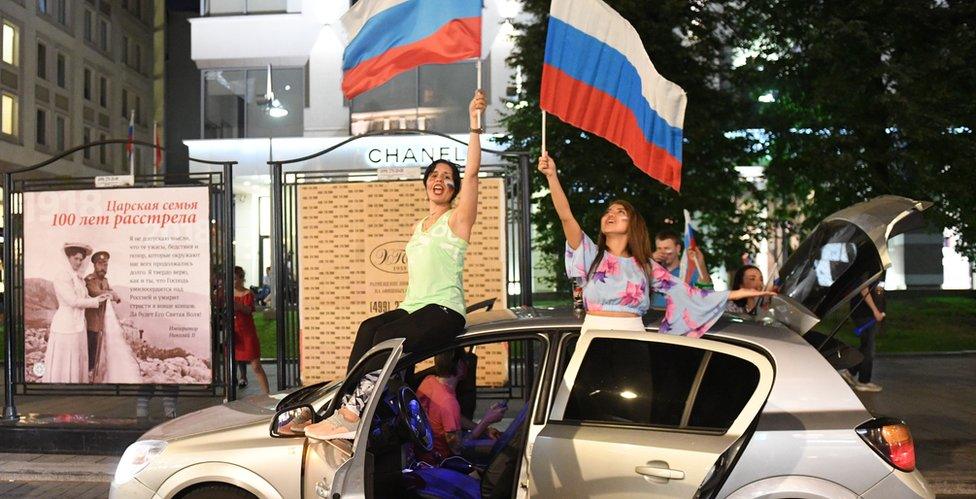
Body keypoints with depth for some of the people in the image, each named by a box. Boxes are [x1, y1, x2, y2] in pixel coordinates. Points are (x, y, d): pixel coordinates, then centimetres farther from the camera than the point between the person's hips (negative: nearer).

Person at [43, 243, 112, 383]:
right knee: (62, 364, 0)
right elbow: (73, 301, -17)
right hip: (65, 326, -8)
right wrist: (96, 301, -10)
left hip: (79, 326, 8)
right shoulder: (61, 277, -12)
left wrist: (101, 297, -7)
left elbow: (85, 298, 10)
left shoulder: (79, 278, 12)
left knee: (77, 362, 12)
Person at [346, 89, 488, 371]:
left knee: (386, 336, -31)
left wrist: (474, 122, -18)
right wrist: (403, 311, 14)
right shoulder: (418, 227, 24)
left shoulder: (457, 219, 3)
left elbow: (472, 171, -11)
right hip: (411, 307, 6)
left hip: (444, 310, -6)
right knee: (368, 328, -25)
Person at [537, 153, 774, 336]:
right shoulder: (592, 255, 6)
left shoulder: (645, 265, 12)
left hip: (632, 336, 1)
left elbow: (684, 292, 12)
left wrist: (735, 294, 9)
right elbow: (566, 216, -6)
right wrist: (552, 176, -17)